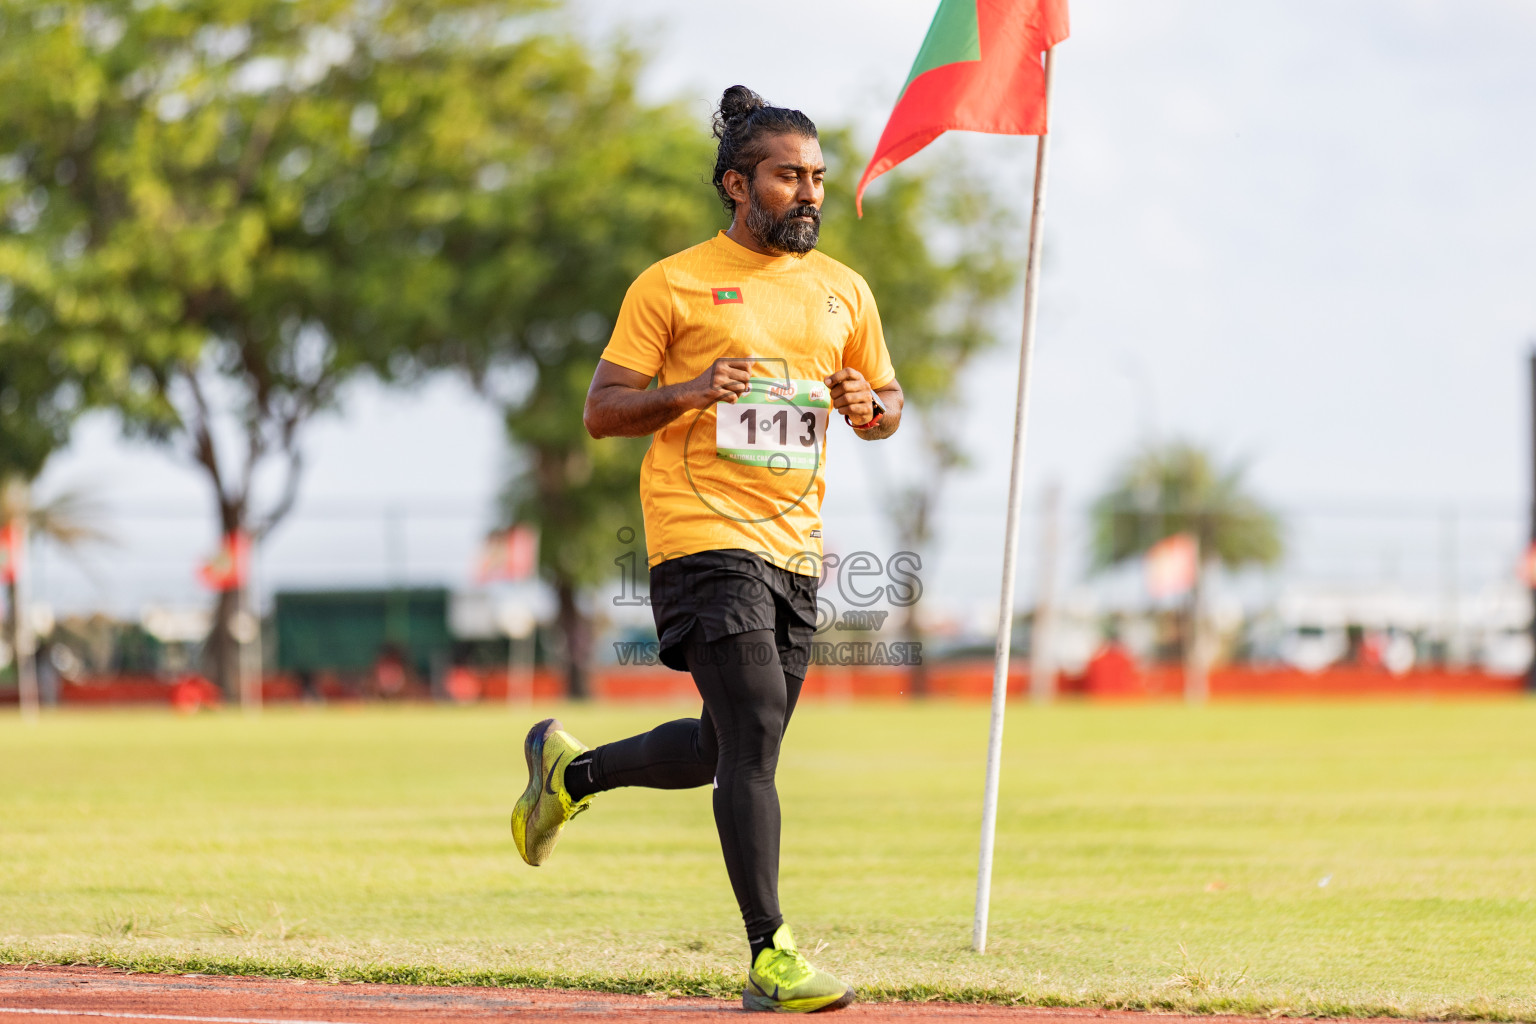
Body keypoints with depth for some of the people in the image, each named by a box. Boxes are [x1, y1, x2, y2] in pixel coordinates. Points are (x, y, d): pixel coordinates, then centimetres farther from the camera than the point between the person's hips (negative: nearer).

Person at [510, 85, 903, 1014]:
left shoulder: (843, 292, 14)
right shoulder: (673, 285, 0)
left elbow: (889, 406, 23)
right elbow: (602, 411, 0)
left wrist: (868, 405, -2)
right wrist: (689, 392, -18)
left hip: (796, 548, 6)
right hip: (704, 537, -6)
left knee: (727, 752, 12)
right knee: (753, 742, -15)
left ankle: (571, 770, 38)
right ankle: (770, 956, -14)